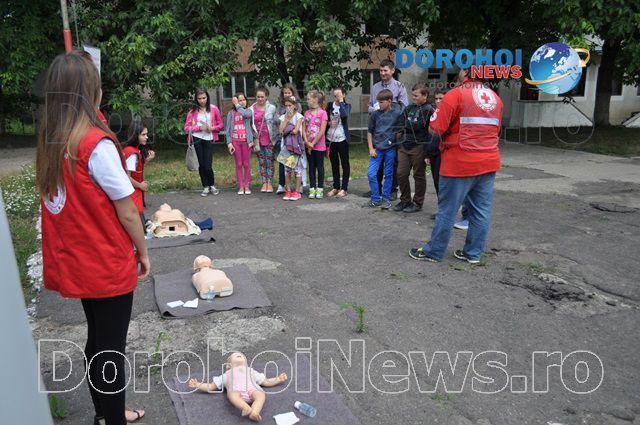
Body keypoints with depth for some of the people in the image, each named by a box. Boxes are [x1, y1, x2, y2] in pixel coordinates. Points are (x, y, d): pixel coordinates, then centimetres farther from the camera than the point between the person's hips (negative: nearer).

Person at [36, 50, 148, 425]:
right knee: (112, 349, 8)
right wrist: (143, 252, -4)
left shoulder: (50, 141, 0)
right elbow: (127, 213, -17)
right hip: (108, 266, -8)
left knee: (97, 339, 23)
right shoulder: (97, 144, -22)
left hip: (75, 262, 8)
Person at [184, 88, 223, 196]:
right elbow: (186, 127, -1)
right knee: (201, 164, 7)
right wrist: (199, 127, -12)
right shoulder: (193, 110, 1)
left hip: (209, 139, -1)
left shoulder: (214, 109, 2)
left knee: (208, 166, -5)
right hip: (197, 139, 1)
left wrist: (212, 128, -11)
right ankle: (206, 187, 21)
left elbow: (220, 125, 7)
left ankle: (212, 185, 20)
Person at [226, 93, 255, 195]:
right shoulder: (231, 113, 5)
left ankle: (247, 186, 12)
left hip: (246, 141, -1)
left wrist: (237, 105, -9)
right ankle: (240, 186, 11)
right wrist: (229, 142, -4)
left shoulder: (249, 111, 4)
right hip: (235, 141, 1)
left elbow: (245, 114, -22)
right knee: (238, 164, 6)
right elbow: (228, 129, 4)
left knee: (246, 164, 4)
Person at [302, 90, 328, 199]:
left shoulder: (322, 113, -8)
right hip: (309, 146, 5)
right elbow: (303, 129, 4)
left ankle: (320, 189, 13)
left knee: (320, 167, 5)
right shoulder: (307, 113, 8)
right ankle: (312, 189, 17)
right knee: (311, 167, 10)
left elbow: (322, 131, -14)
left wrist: (313, 144, -13)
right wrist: (307, 143, -9)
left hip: (319, 146, -5)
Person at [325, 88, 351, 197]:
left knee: (345, 164, 2)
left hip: (342, 139, -4)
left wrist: (341, 101, -16)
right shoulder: (330, 105, 7)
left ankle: (344, 188, 9)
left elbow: (345, 115, -23)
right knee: (334, 164, 11)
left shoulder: (346, 105, -2)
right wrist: (329, 123, -8)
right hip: (331, 139, 4)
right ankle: (336, 187, 21)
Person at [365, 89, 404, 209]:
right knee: (371, 174, -4)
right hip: (377, 149, 2)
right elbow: (369, 132, 8)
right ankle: (375, 199, 9)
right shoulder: (375, 114, 3)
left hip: (390, 149, -2)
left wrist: (395, 144, 1)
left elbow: (399, 131, 2)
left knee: (388, 175, 6)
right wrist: (371, 148, 1)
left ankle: (386, 199, 18)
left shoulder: (397, 113, -2)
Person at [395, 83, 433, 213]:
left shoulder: (429, 110, -7)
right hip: (405, 146, 6)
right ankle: (405, 200, 22)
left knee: (419, 175, 6)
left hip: (419, 147, -6)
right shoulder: (409, 108, 12)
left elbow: (431, 132, -13)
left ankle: (417, 203, 18)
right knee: (401, 174, 6)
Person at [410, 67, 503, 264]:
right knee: (481, 210, 11)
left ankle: (433, 251, 13)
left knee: (447, 210, 3)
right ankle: (473, 253, 20)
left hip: (460, 163, -6)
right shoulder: (495, 97, 10)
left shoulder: (456, 94, -10)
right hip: (489, 163, 6)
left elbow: (435, 128, -14)